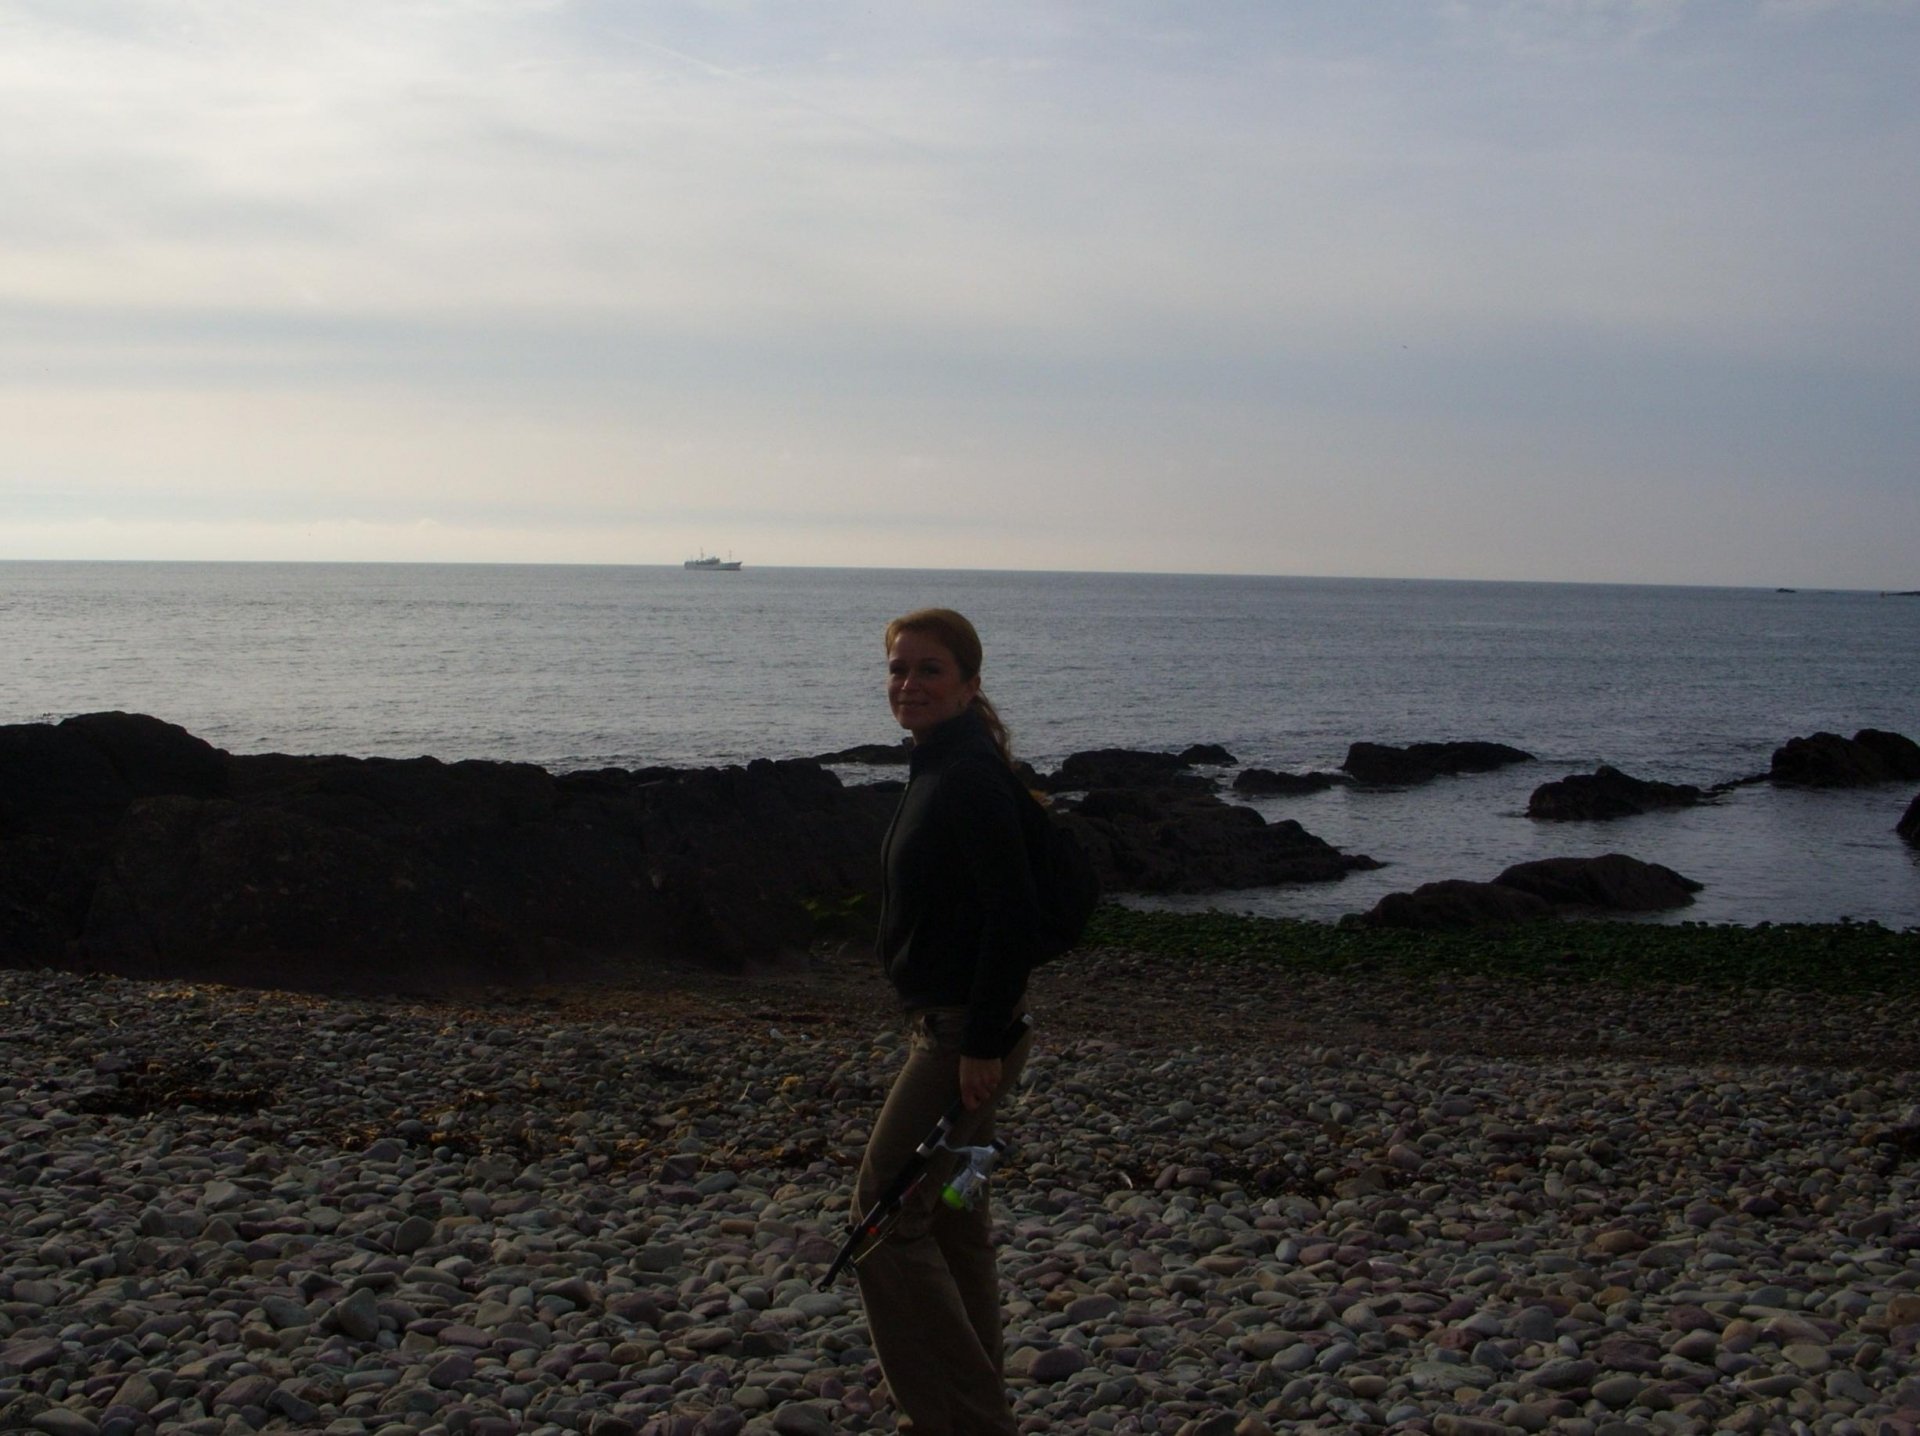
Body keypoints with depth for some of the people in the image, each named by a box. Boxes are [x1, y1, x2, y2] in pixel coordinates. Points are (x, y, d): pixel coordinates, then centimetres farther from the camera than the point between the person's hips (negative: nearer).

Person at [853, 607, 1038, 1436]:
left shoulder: (969, 777, -18)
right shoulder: (939, 770, 13)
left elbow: (1011, 913, -24)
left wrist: (982, 1045, -24)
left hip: (964, 1028, -10)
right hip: (945, 1024, 10)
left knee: (885, 1213, -6)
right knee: (949, 1221, 16)